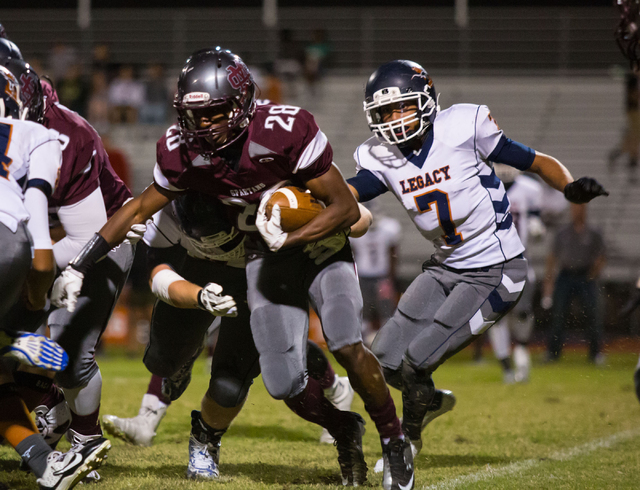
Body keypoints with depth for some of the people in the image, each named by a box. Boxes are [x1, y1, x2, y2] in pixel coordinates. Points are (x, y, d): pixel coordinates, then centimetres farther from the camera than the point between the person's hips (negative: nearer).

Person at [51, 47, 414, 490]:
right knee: (284, 383, -7)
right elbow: (142, 209, 2)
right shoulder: (184, 151, -14)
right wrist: (79, 267, 1)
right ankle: (343, 430, 24)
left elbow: (346, 207, -22)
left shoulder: (286, 131, -28)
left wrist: (290, 238, -35)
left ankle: (394, 441, -2)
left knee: (347, 346, -25)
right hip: (266, 256, 4)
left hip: (322, 242, -4)